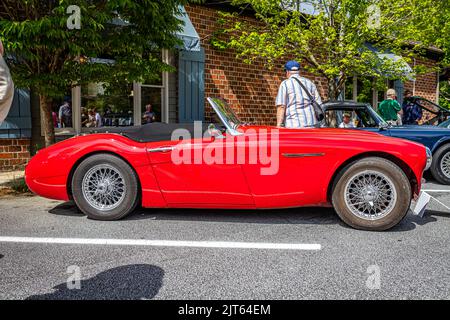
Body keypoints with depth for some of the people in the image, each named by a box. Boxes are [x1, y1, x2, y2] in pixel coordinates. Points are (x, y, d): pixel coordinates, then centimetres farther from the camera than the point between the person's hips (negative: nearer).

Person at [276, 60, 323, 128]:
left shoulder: (285, 84, 1)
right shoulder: (310, 83, 14)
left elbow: (281, 107, -9)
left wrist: (279, 126, -10)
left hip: (294, 125, -4)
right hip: (311, 124, 4)